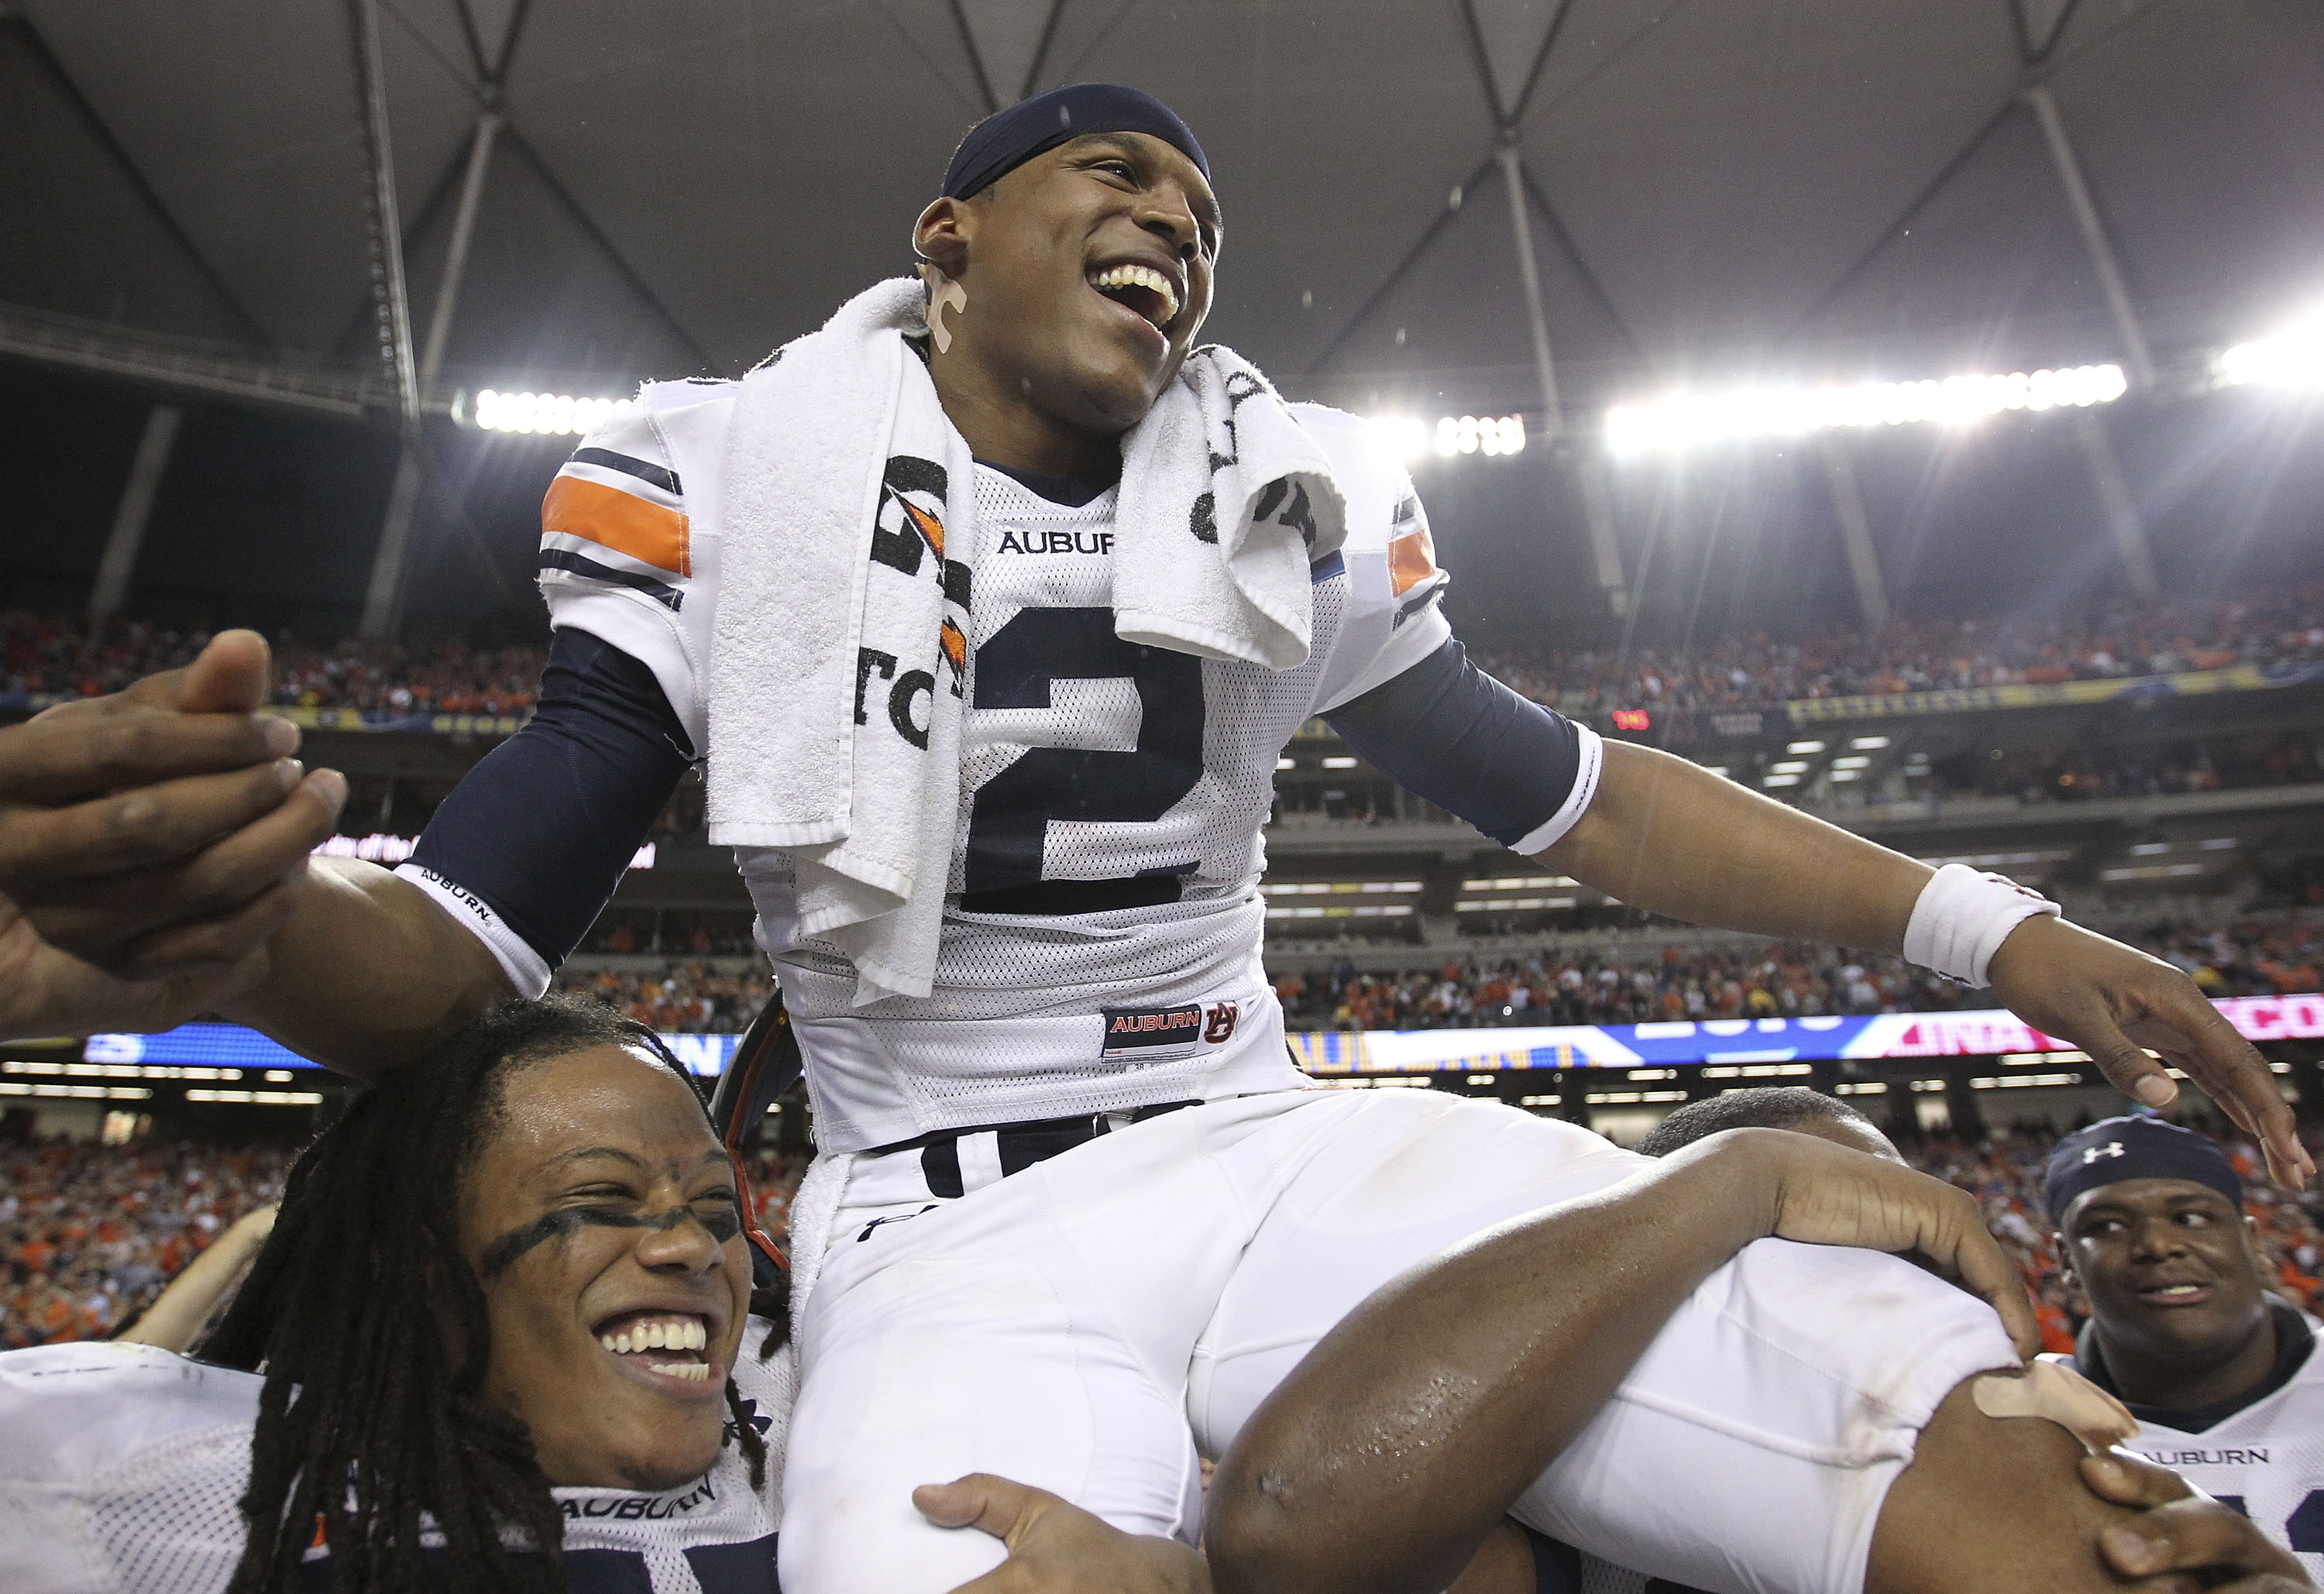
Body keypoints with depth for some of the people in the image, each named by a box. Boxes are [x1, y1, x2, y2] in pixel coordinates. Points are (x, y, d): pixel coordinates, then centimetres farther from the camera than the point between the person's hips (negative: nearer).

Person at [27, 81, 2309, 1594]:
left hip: (1287, 1155, 3)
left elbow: (1568, 792, 13)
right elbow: (442, 965, -3)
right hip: (966, 1246, -2)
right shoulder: (735, 490, 0)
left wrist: (1982, 927, 5)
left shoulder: (1284, 511, 8)